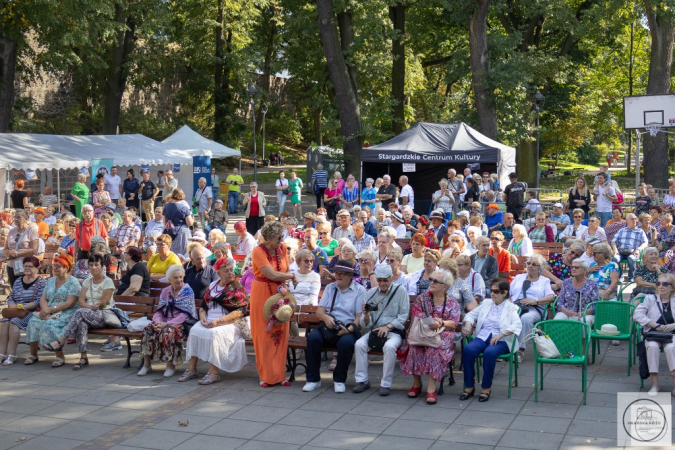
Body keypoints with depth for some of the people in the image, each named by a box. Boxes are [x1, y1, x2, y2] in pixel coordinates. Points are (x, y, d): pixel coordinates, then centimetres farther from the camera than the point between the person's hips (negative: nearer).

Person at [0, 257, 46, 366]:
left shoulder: (41, 282, 1)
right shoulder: (18, 281, 21)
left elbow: (39, 302, -10)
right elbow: (10, 298, 20)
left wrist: (22, 307, -19)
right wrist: (12, 305, -4)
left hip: (32, 312, -5)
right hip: (15, 311, 5)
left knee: (15, 321, -32)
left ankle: (11, 355, -32)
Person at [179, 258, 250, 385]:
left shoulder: (237, 288, -2)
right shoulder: (212, 285, 16)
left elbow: (240, 311, -13)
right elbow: (203, 306, 19)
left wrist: (218, 321, -19)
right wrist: (203, 317, -5)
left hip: (231, 322, -5)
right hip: (210, 321, 6)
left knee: (214, 333, -33)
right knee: (194, 330, -20)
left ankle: (214, 372, -29)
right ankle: (192, 368, -16)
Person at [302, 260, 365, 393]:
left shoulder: (359, 290, 5)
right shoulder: (330, 288, 19)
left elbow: (360, 317, -3)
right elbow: (319, 311, 11)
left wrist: (349, 329, -22)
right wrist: (326, 317, -13)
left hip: (348, 328, -3)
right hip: (328, 327, 3)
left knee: (346, 342, -36)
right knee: (312, 337, -28)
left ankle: (339, 380, -14)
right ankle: (313, 379, -15)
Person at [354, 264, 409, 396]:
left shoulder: (401, 291, 0)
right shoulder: (370, 293, 9)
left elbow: (403, 317, -4)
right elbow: (365, 324, 7)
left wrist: (388, 326, -16)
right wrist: (366, 315, -16)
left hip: (394, 331, -3)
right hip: (374, 330, 3)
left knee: (389, 346, -35)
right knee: (359, 344, -25)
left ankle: (386, 384, -21)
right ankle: (362, 380, -11)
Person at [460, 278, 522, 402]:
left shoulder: (511, 307, 7)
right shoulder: (486, 303, 21)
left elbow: (517, 325, -9)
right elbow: (471, 314, 24)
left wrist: (500, 335, -22)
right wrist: (468, 324, 0)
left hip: (501, 340, -4)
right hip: (482, 336, 4)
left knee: (489, 352, -37)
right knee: (467, 349, -28)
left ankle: (486, 387, -21)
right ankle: (469, 386, -19)